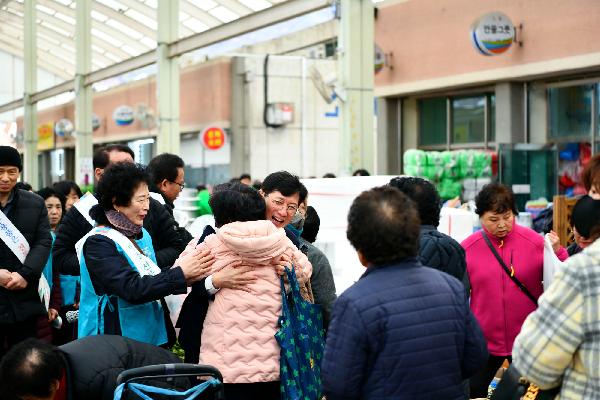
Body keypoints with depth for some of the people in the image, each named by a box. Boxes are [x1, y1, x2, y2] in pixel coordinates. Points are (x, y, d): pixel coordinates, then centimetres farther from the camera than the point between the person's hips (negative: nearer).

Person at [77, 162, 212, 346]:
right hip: (114, 342, -7)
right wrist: (179, 273, -19)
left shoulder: (142, 235, 11)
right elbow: (132, 289, -23)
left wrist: (186, 276, -6)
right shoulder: (98, 243, -14)